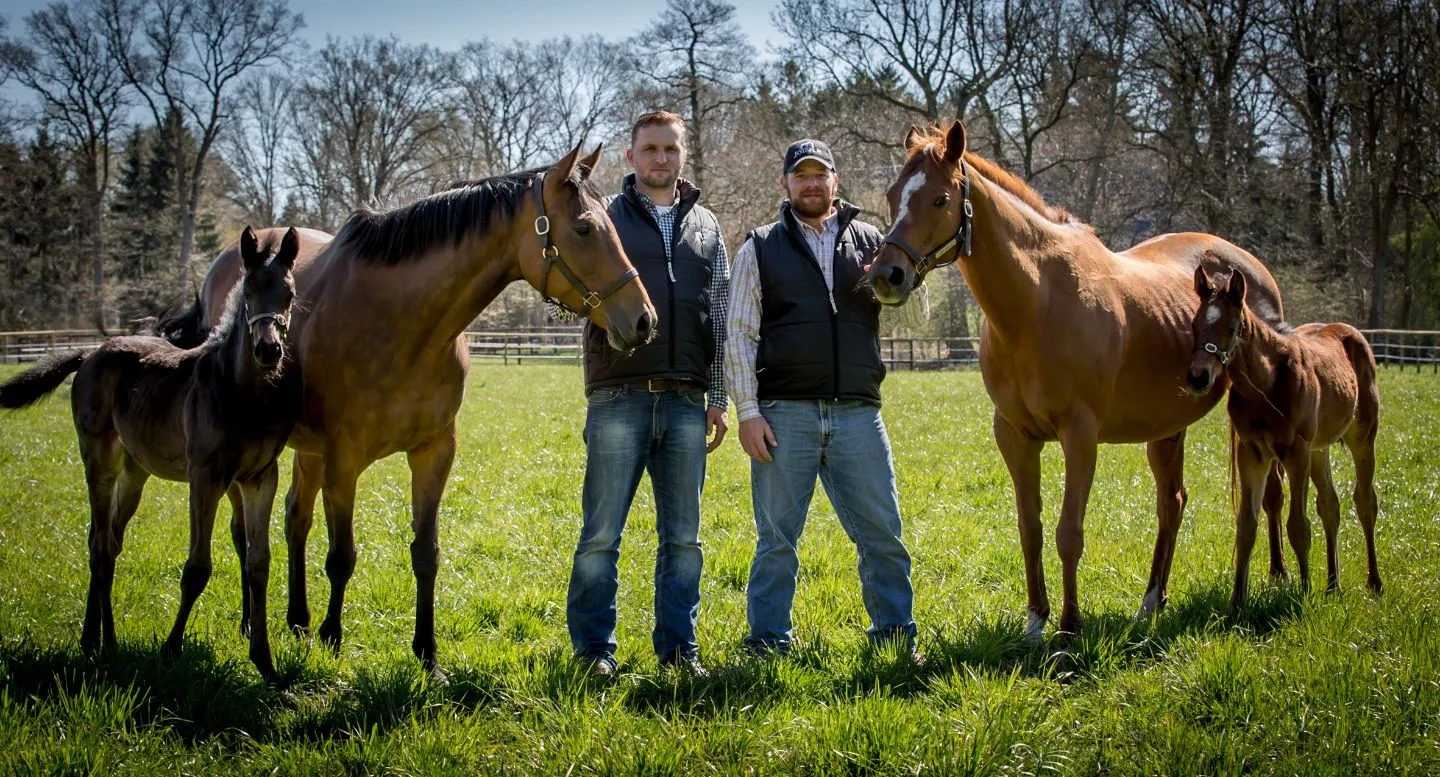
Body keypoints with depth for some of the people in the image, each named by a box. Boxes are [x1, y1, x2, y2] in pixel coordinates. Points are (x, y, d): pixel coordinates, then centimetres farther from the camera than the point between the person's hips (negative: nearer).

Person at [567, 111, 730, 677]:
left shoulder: (705, 226, 15)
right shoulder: (605, 219, 6)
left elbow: (720, 319, 13)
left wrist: (718, 398, 8)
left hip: (686, 401, 3)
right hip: (619, 397, -3)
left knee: (683, 538, 8)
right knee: (601, 534, -1)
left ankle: (678, 645, 17)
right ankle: (594, 648, 9)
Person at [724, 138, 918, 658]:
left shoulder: (871, 244, 13)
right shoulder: (760, 250, 7)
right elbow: (739, 336, 2)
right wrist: (747, 411, -7)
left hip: (858, 412, 2)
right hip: (785, 414, -2)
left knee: (882, 533, 6)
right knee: (777, 539, 4)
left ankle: (897, 636, 18)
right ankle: (768, 643, 13)